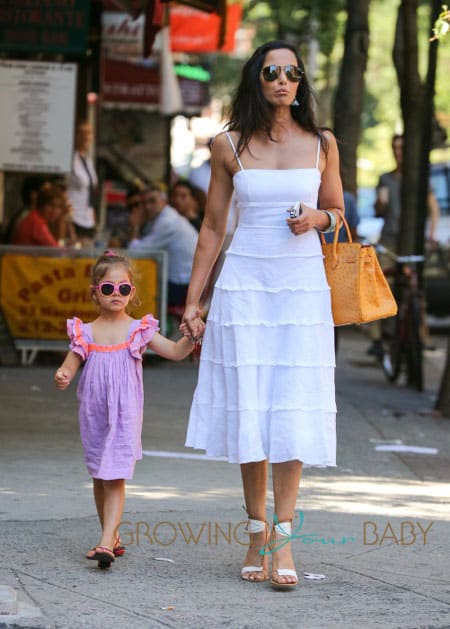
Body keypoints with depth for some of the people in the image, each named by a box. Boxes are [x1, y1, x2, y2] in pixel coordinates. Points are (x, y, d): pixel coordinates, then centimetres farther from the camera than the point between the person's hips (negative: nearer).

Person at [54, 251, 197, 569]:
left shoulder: (138, 330, -1)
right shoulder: (85, 332, 3)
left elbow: (175, 351, -3)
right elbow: (71, 363, 0)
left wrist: (190, 337, -22)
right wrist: (62, 376, -23)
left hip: (125, 413, -3)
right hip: (94, 413, 3)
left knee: (115, 477, -12)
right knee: (99, 477, 13)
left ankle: (106, 543, -19)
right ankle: (112, 537, 28)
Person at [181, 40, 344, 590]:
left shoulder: (322, 144, 5)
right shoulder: (229, 146, 4)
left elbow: (337, 210, 16)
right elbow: (212, 226, 9)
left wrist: (316, 219, -8)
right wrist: (192, 301, 6)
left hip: (303, 283, 0)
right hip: (244, 282, 0)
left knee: (293, 409, -8)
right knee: (247, 406, -2)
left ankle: (282, 539, -8)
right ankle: (257, 533, 8)